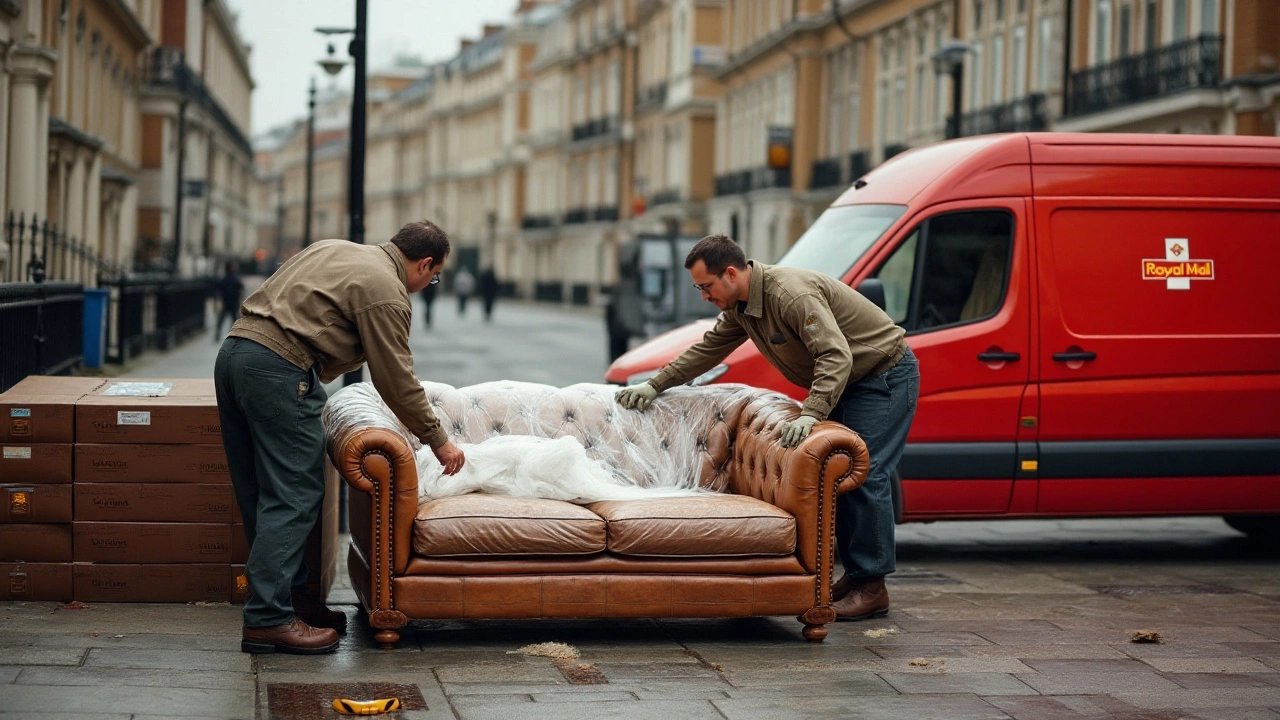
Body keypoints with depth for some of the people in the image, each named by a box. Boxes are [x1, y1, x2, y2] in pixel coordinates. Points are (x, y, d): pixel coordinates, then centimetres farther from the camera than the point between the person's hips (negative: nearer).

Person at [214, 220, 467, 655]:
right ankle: (268, 619, -11)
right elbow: (396, 381, -3)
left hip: (233, 351, 10)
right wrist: (438, 441, 8)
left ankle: (289, 592, 22)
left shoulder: (334, 250, 23)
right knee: (293, 497, -7)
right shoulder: (385, 291, -4)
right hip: (278, 370, -10)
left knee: (259, 495, 13)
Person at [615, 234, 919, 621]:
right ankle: (854, 575, 12)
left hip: (885, 375, -10)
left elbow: (836, 356, -36)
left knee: (866, 475, -14)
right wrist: (654, 386, 12)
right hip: (845, 382, 10)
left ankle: (872, 587, -11)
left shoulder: (791, 294, -30)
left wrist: (810, 415, -45)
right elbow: (708, 349, 16)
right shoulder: (740, 307, 3)